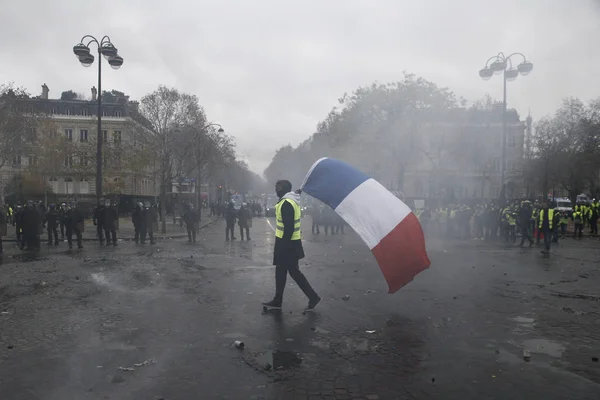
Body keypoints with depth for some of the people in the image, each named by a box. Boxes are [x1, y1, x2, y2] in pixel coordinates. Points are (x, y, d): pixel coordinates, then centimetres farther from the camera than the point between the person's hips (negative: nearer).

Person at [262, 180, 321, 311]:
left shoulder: (287, 203, -20)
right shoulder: (291, 201, 13)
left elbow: (288, 227, -25)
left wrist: (283, 246, -22)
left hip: (288, 243, -10)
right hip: (289, 242, 10)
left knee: (294, 272, -2)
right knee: (280, 271, 15)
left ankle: (313, 297, 7)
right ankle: (277, 300, 24)